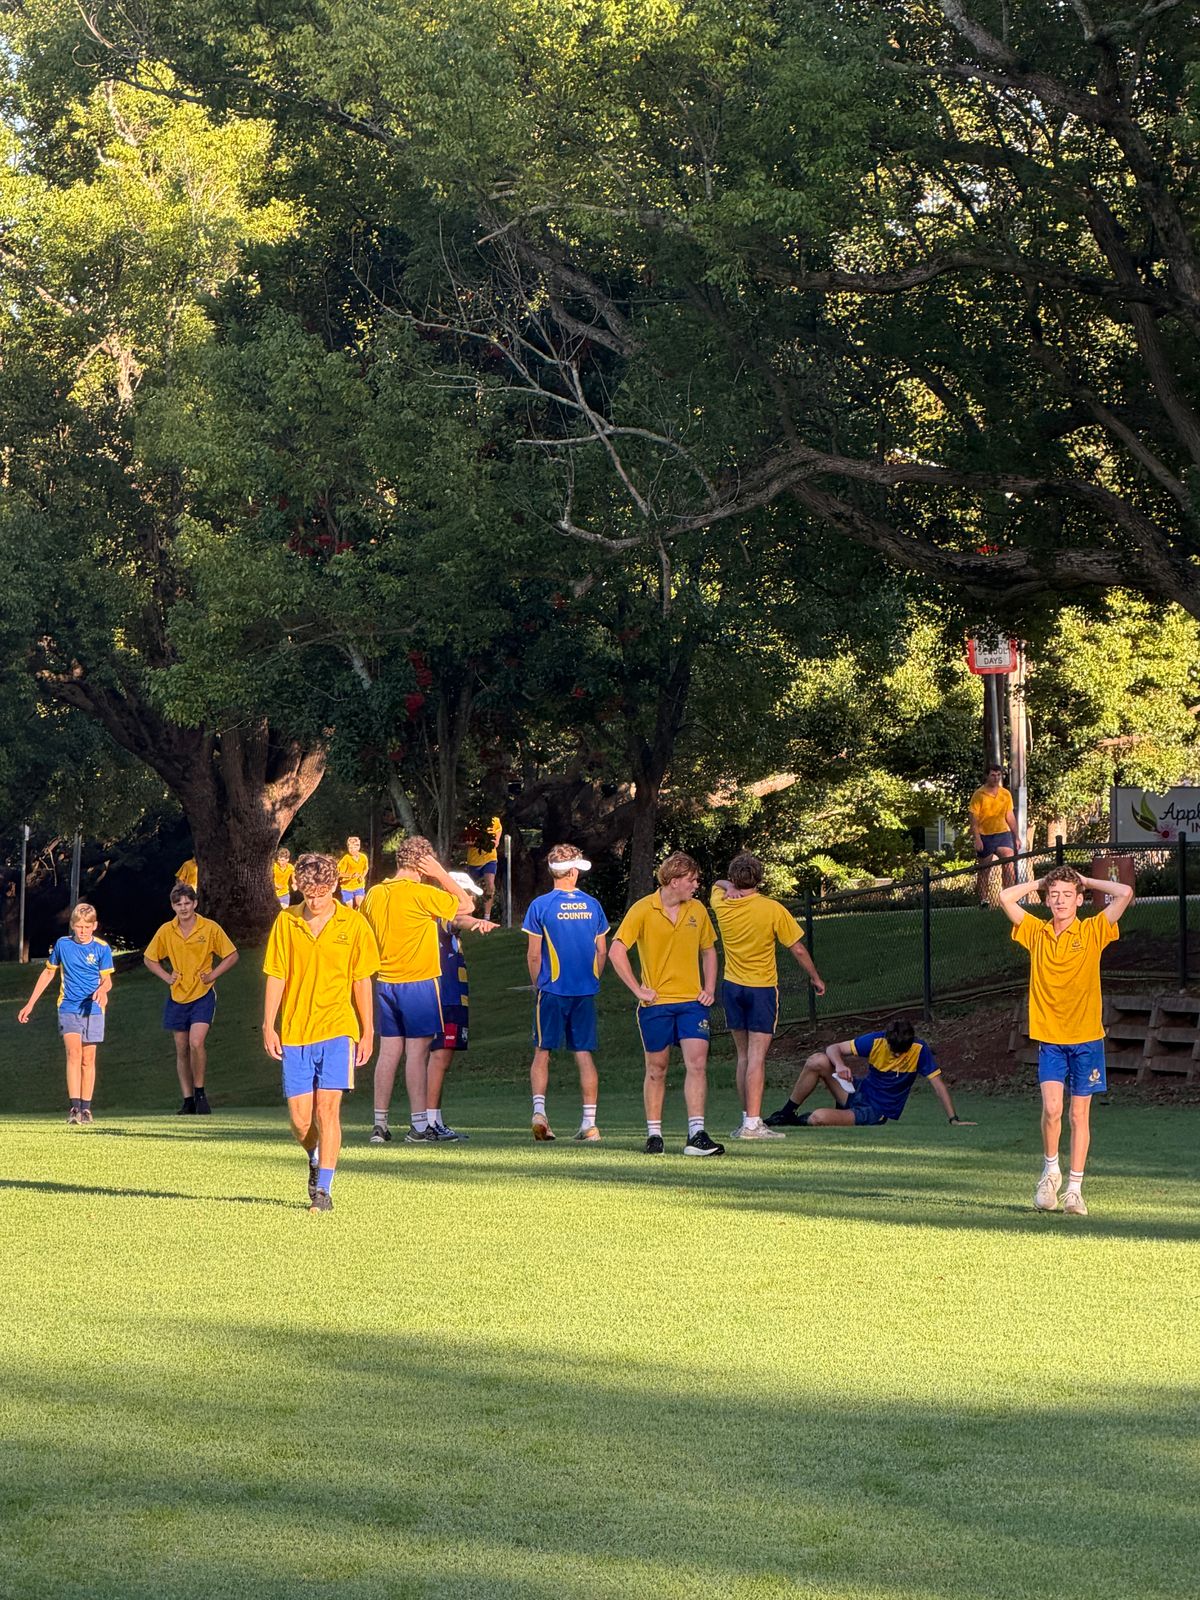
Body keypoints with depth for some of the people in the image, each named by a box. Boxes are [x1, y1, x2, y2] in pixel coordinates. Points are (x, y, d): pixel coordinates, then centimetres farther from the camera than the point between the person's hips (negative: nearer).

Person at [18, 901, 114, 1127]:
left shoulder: (101, 948, 0)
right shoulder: (62, 945, 4)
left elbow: (107, 979, 1)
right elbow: (48, 973, 15)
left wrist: (102, 989, -24)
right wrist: (30, 1004, 16)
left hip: (93, 1009, 0)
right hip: (68, 1008, 0)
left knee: (88, 1059, 4)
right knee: (73, 1053, -16)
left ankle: (86, 1108, 12)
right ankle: (74, 1108, -22)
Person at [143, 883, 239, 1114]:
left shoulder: (210, 928, -6)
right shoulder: (166, 931, 2)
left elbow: (232, 956, 2)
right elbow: (149, 958, 16)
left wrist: (212, 975, -8)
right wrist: (166, 976, 2)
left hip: (203, 995, -4)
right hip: (177, 997, 4)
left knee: (196, 1042, -20)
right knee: (181, 1049, 6)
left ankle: (200, 1092, -4)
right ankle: (188, 1100, 14)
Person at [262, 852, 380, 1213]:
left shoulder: (352, 924, 1)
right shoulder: (286, 922, 3)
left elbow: (361, 981, 6)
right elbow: (276, 977, 5)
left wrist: (368, 1032, 6)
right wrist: (268, 1026, -1)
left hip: (337, 1030, -2)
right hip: (294, 1031, 2)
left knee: (327, 1108, -12)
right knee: (300, 1119, 1)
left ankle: (323, 1189, -7)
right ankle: (316, 1159, 33)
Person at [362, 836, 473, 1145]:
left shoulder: (374, 895, 6)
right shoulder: (421, 893, -13)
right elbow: (465, 905, -5)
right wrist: (440, 874, -1)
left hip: (385, 983, 6)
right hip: (418, 981, -6)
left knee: (388, 1052, 9)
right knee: (417, 1052, -2)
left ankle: (380, 1123, 9)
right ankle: (419, 1125, -2)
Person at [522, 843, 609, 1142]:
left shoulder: (541, 905, -5)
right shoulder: (592, 905, 4)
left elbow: (534, 954, -5)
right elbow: (602, 951, 8)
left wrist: (536, 986, 8)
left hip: (552, 990, -2)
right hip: (585, 992, 2)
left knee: (542, 1053, 7)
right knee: (585, 1055, 5)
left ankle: (539, 1110, -9)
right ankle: (589, 1123, 2)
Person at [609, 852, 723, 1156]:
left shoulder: (698, 911, 7)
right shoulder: (643, 910, -7)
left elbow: (708, 951, 20)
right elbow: (616, 952, -7)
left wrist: (709, 989, 7)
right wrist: (638, 989, -9)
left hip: (692, 1002, 3)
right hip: (656, 1003, -3)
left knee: (697, 1063, -10)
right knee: (656, 1070, 6)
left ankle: (697, 1135, -12)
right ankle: (654, 1134, 16)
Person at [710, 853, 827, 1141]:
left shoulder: (722, 905, -3)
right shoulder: (773, 909, -13)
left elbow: (717, 884, 25)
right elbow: (797, 949, -5)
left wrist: (730, 887, 8)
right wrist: (815, 977, 7)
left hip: (732, 986, 4)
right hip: (762, 988, -4)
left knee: (743, 1056, 13)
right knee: (757, 1057, -8)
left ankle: (748, 1119, 15)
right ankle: (752, 1124, -14)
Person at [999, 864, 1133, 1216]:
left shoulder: (1092, 932, 0)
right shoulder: (1036, 933, 6)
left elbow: (1125, 894, -9)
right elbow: (1006, 897, 4)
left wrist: (1086, 882, 3)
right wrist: (1041, 882, 10)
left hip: (1086, 1038, -1)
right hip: (1049, 1038, 1)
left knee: (1080, 1114, 3)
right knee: (1052, 1108, -13)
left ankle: (1074, 1189, 10)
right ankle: (1050, 1172, 10)